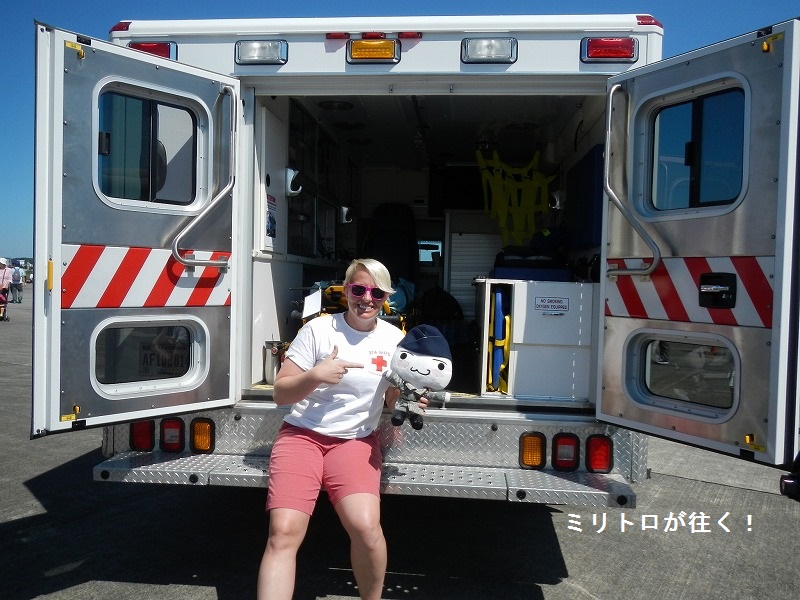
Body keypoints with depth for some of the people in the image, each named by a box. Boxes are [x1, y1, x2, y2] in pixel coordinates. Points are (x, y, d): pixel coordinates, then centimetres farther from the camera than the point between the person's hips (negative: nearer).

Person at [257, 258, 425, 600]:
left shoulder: (395, 339, 4)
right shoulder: (318, 329, -4)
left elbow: (393, 401, 13)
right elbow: (280, 394, -3)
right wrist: (315, 376, -21)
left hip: (356, 440, 1)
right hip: (302, 434, -1)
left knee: (366, 526, -22)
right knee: (284, 532, -21)